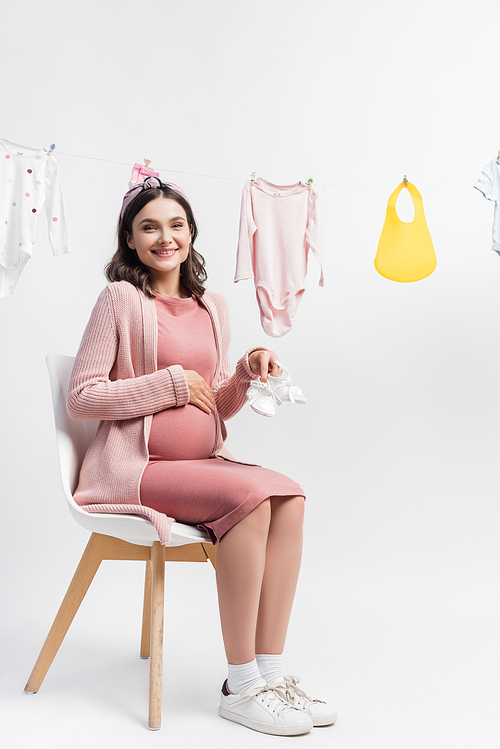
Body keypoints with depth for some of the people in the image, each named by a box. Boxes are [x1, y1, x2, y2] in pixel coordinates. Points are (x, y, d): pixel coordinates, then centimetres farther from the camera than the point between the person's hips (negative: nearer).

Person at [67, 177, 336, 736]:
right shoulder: (122, 298, -4)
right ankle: (241, 686, -16)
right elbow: (81, 398, -9)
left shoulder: (213, 308, 14)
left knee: (289, 497, -20)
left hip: (202, 460, 6)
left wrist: (245, 375, -2)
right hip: (132, 467, -6)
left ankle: (270, 671, -14)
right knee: (250, 497, -28)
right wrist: (171, 383, -11)